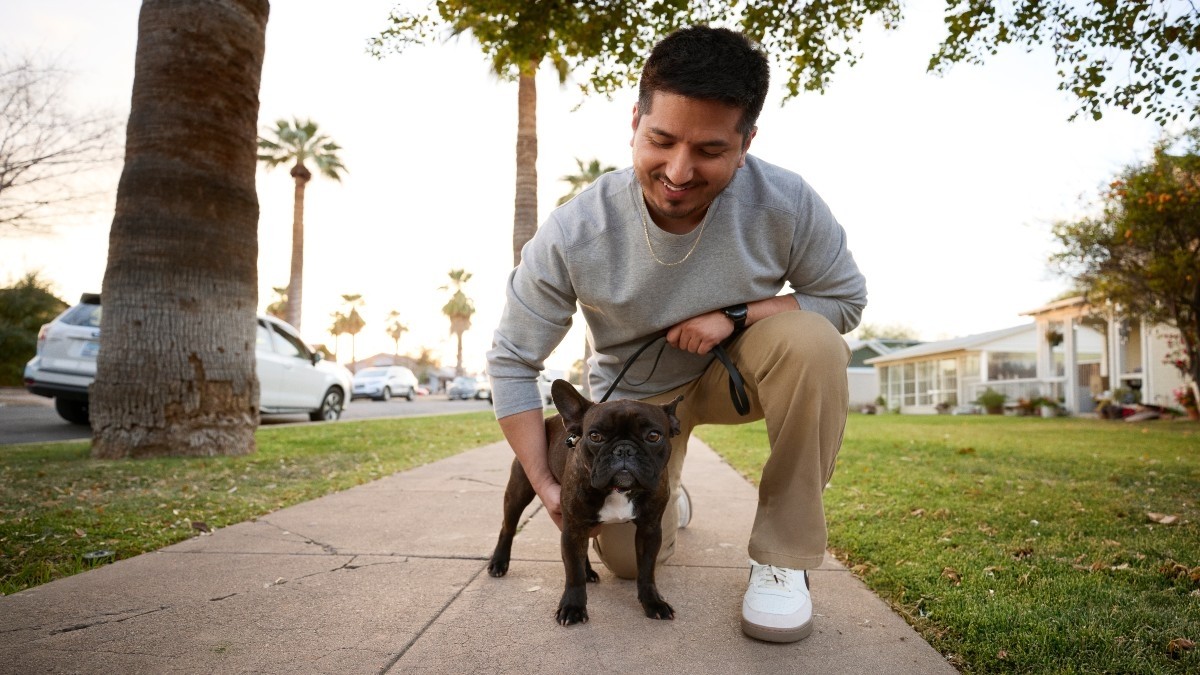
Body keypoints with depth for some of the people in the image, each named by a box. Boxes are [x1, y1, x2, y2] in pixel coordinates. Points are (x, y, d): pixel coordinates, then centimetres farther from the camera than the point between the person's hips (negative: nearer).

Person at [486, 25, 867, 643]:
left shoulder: (786, 204, -27)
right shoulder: (571, 235, -28)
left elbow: (846, 298, -10)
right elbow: (511, 361, -16)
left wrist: (736, 316, -27)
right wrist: (544, 485, -18)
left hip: (732, 369, 0)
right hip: (633, 394, 0)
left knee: (811, 340, -32)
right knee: (627, 557, -4)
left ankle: (783, 554, -15)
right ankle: (670, 501, 35)